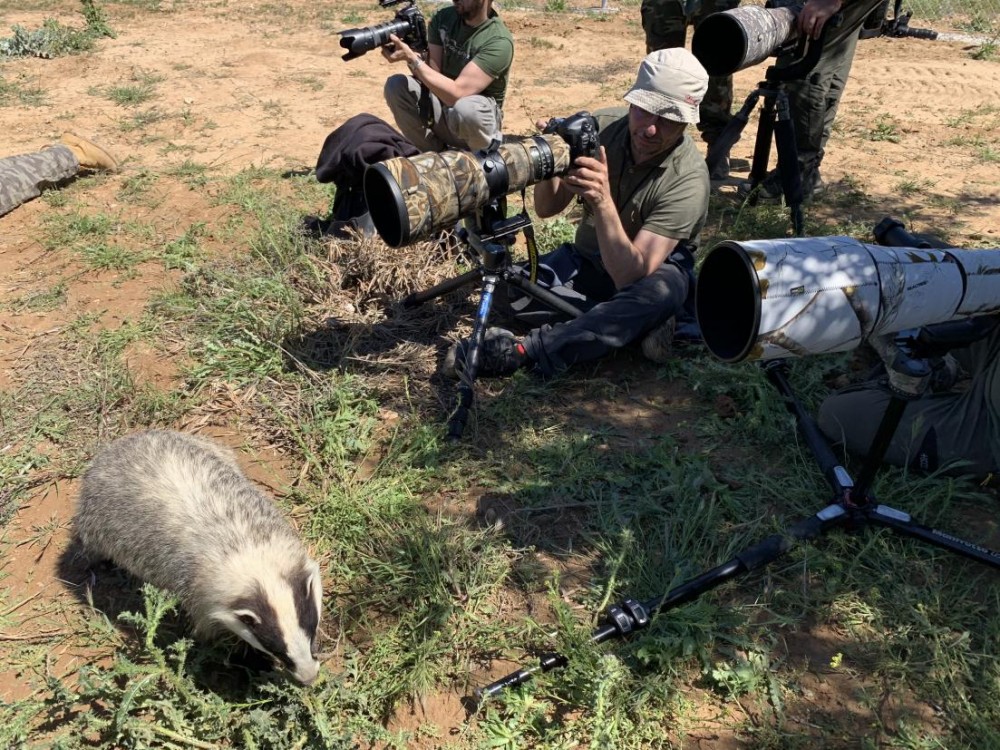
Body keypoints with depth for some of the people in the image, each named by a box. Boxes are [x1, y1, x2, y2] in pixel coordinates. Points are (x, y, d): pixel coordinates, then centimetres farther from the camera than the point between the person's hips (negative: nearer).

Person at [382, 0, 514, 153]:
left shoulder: (499, 41, -23)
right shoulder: (443, 18, -3)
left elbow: (456, 93, -30)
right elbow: (432, 71, -6)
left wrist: (411, 58, -31)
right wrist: (411, 55, -27)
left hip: (480, 118, -5)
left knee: (465, 108, -39)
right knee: (396, 85, -17)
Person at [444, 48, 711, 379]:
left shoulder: (688, 177, -27)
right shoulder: (600, 127, -16)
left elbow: (631, 275, -35)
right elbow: (547, 208, -8)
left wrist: (602, 201, -49)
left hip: (655, 267, -3)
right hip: (588, 257, 4)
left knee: (659, 292, -40)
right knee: (514, 289, -24)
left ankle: (523, 351, -38)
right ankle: (636, 322, -16)